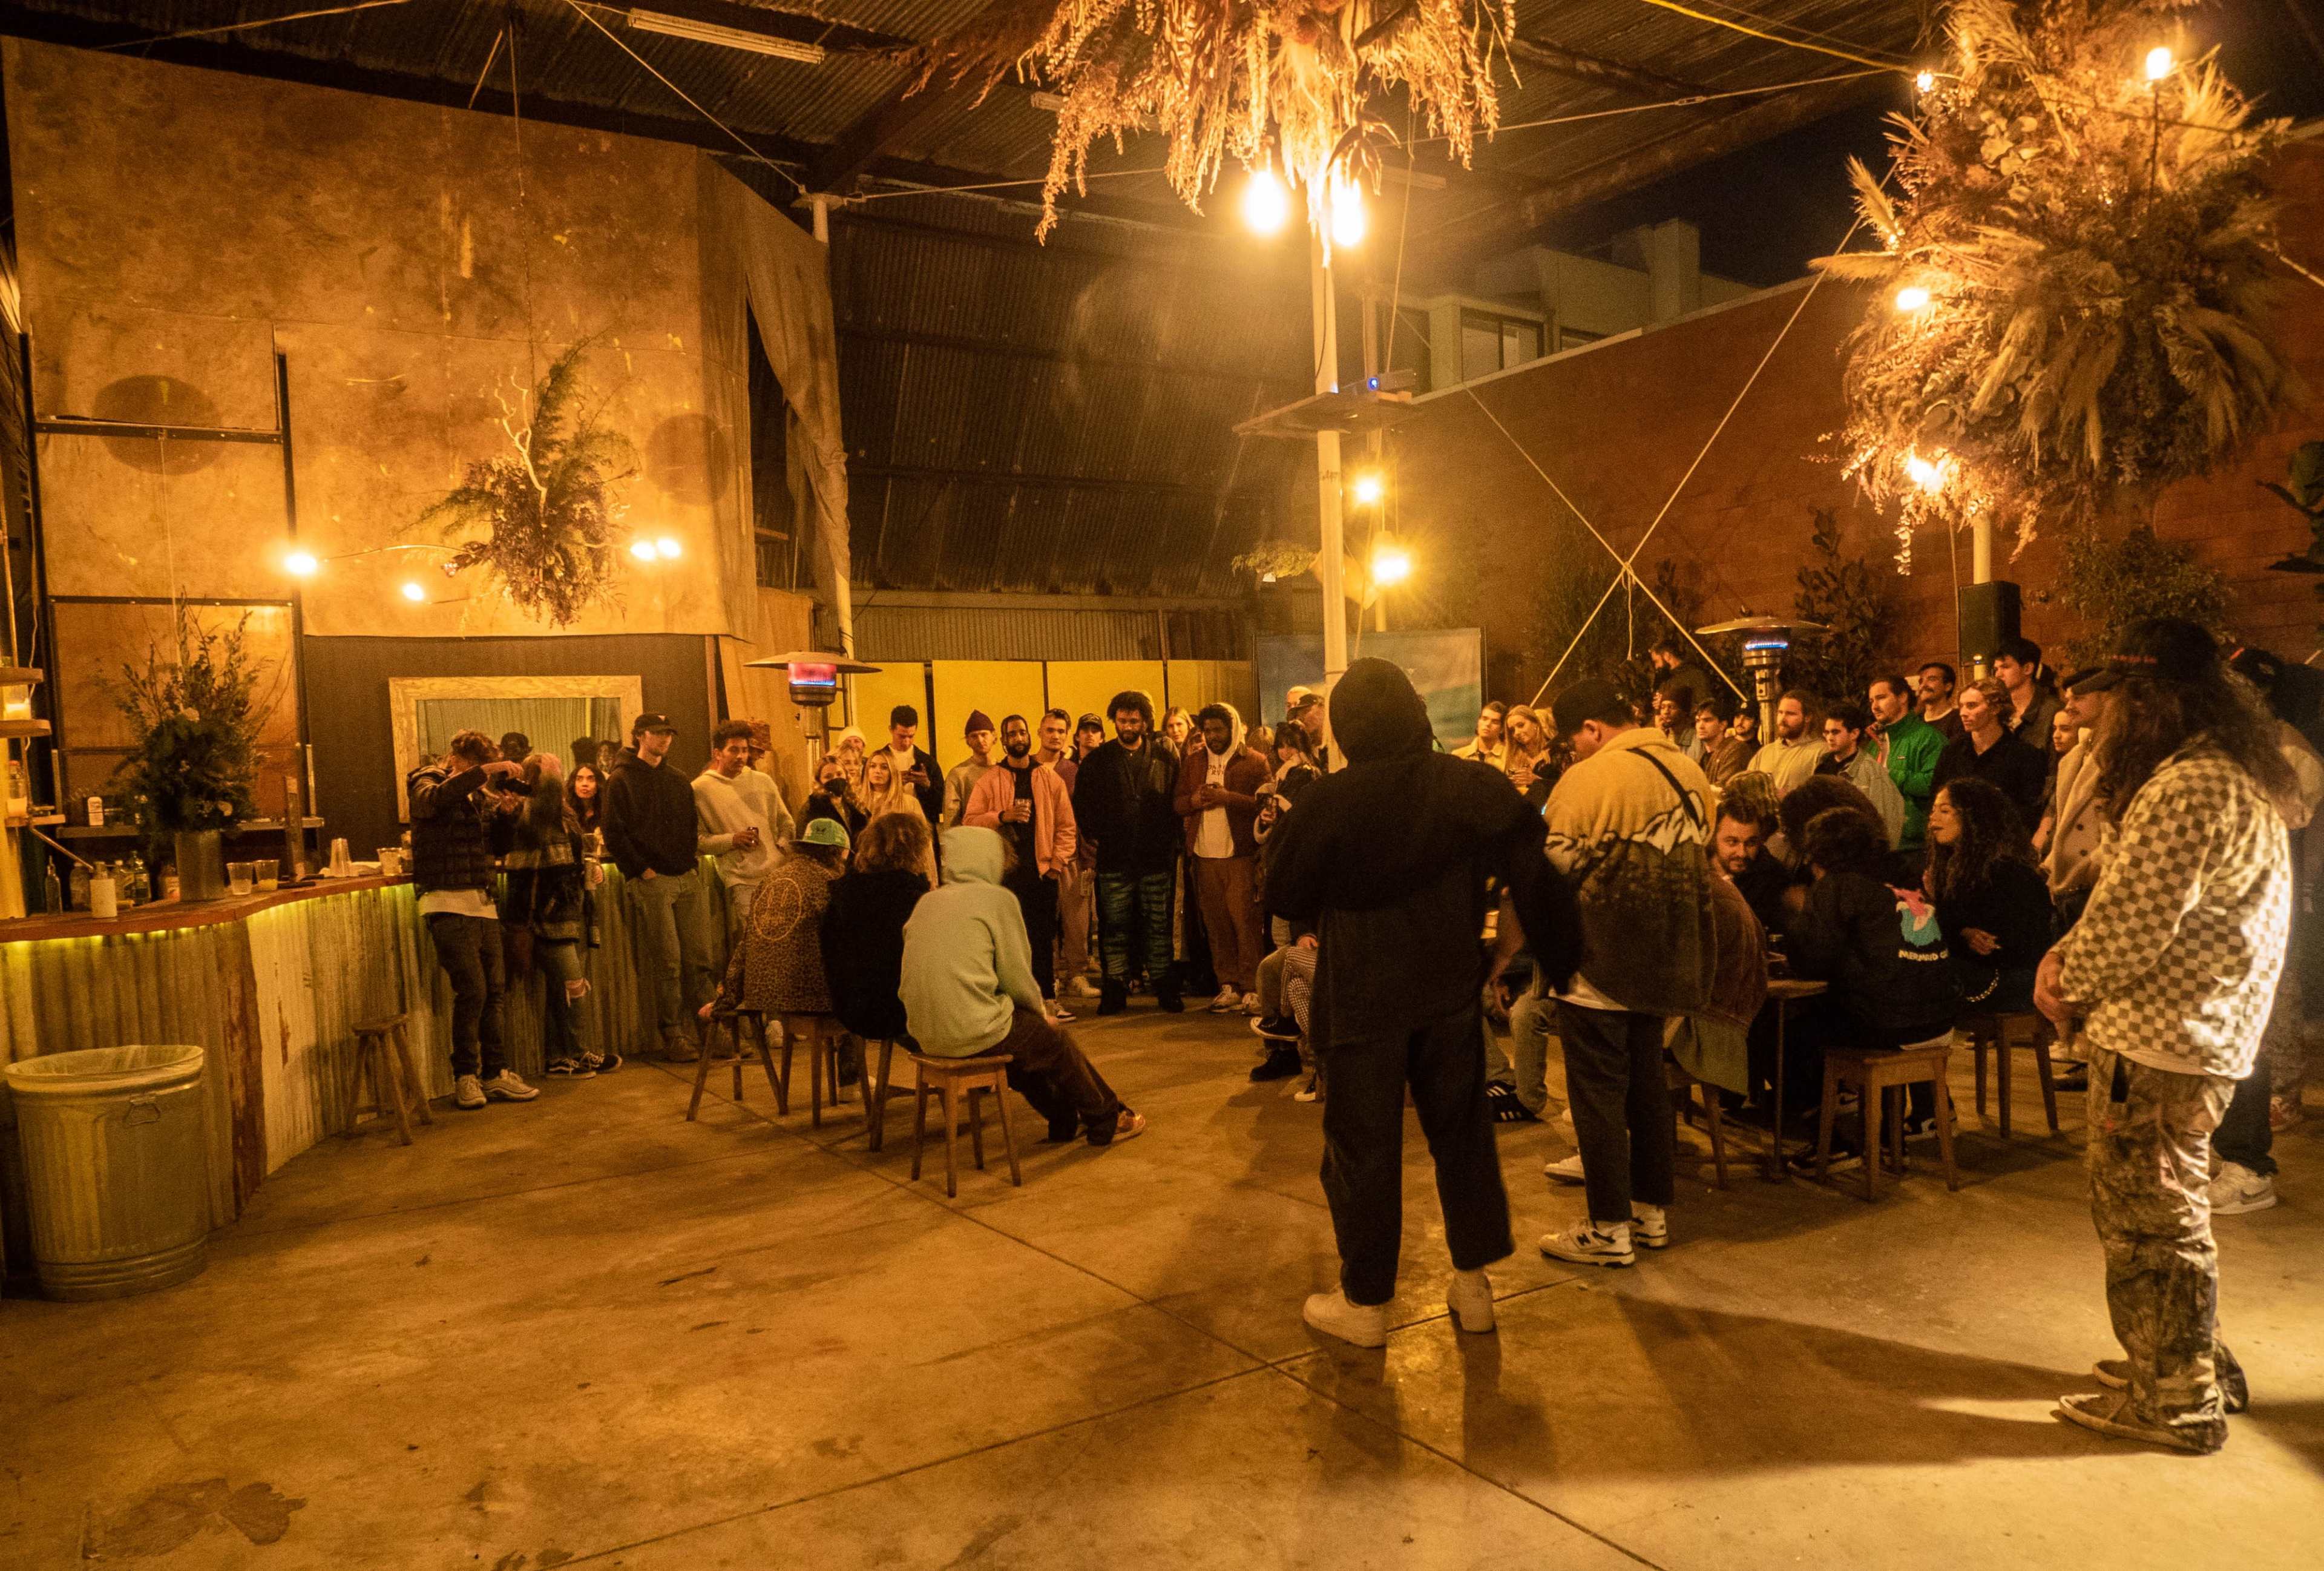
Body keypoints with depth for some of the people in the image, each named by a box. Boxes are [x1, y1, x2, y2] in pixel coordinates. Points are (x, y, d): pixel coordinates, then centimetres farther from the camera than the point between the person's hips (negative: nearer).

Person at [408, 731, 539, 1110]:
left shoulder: (479, 792, 17)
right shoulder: (426, 782, -2)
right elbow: (436, 797, -28)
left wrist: (507, 810, -3)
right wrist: (486, 770, -31)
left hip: (482, 902, 6)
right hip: (447, 903, -6)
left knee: (494, 989, 5)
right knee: (471, 989, -12)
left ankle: (495, 1074, 12)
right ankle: (465, 1077, 1)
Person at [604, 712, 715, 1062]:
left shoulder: (678, 781, 18)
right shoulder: (621, 781, 0)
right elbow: (614, 835, -7)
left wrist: (693, 864, 9)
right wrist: (642, 870, -11)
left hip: (687, 879, 6)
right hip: (651, 881, -6)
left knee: (698, 957, 2)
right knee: (667, 961, -7)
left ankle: (690, 1026, 12)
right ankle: (672, 1035, 1)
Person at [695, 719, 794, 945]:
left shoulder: (763, 782, 13)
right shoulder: (699, 789, 0)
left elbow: (785, 822, 21)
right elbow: (695, 840, -3)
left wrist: (782, 849, 4)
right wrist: (731, 840, -14)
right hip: (740, 880, -4)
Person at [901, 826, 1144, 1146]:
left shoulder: (927, 901, 12)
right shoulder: (997, 898, -6)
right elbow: (1017, 978, -6)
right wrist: (1039, 1011, 15)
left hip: (926, 1035, 7)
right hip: (974, 1035, -7)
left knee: (1022, 1035, 30)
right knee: (1056, 1042, 17)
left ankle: (1066, 1120, 39)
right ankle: (1107, 1122, 32)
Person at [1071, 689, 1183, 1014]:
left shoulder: (1164, 760, 6)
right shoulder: (1097, 761, 5)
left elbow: (1178, 803, 7)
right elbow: (1082, 807, 5)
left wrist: (1172, 837, -5)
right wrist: (1100, 835, -5)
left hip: (1156, 857, 1)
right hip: (1115, 859, 0)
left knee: (1159, 927, 7)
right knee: (1115, 929, 3)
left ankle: (1165, 987, 15)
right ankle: (1115, 990, 9)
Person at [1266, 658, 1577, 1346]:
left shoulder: (1327, 802, -15)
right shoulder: (1476, 787, -6)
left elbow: (1284, 899, -4)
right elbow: (1533, 881, -2)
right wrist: (1559, 958, 8)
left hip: (1361, 999, -3)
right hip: (1452, 992, 4)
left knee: (1363, 1146, 8)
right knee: (1462, 1133, 17)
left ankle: (1365, 1301, 19)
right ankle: (1473, 1284, 28)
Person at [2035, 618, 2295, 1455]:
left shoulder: (2187, 791, -23)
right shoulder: (2232, 775, 14)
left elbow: (2132, 931, -24)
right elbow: (2135, 905, 16)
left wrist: (2068, 985, -6)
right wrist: (2068, 954, 2)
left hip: (2159, 1043, -11)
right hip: (2200, 1033, 11)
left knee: (2148, 1219, 2)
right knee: (2166, 1212, 23)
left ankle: (2176, 1401, 15)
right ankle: (2195, 1367, 37)